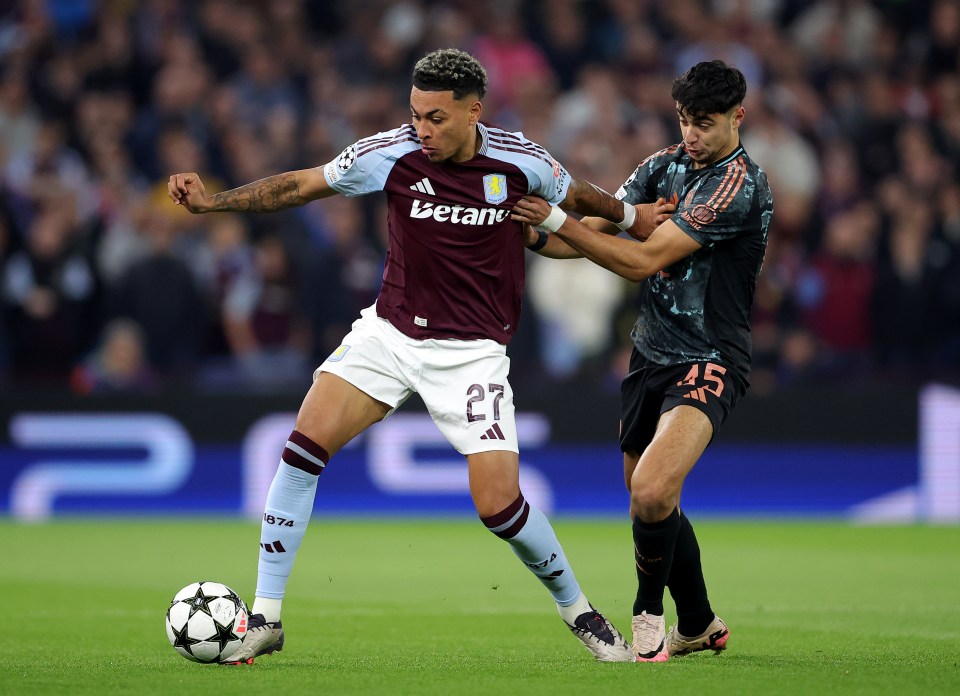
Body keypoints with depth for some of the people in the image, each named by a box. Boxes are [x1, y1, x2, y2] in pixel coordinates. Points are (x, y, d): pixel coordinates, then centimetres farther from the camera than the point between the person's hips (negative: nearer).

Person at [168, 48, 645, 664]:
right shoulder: (392, 153, -11)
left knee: (499, 504, -12)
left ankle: (578, 610, 15)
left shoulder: (520, 162, -10)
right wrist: (213, 202, -10)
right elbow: (303, 185, -2)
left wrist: (634, 219, 21)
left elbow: (576, 197, 12)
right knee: (305, 445, -16)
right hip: (391, 332, 2)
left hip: (473, 352, -2)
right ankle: (266, 618, -8)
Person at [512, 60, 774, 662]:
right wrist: (530, 232, -11)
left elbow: (643, 261, -21)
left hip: (709, 363, -8)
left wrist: (558, 220, -21)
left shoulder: (740, 184, -18)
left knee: (652, 491, -26)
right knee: (649, 503, 14)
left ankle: (649, 613, -1)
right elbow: (601, 226, 7)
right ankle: (700, 624, 36)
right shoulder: (665, 166, 7)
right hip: (651, 357, 8)